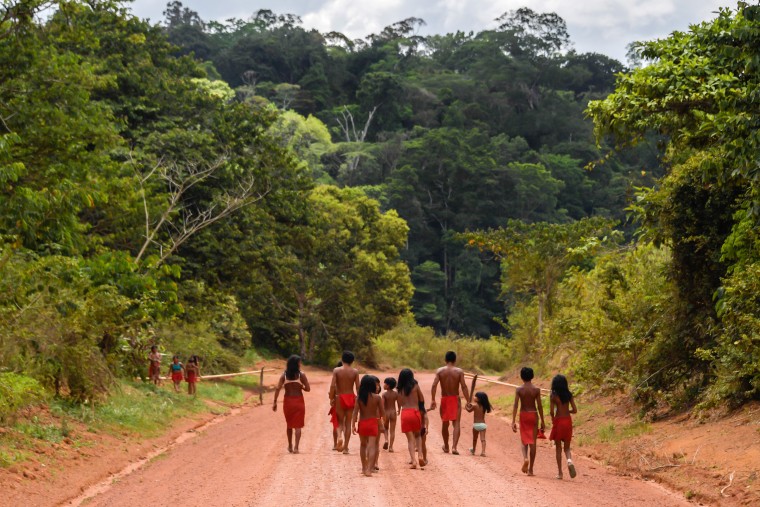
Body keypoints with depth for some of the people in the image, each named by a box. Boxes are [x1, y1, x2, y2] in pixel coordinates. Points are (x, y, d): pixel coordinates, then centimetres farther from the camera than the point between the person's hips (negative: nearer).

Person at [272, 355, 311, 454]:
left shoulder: (284, 375, -1)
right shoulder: (301, 375, -7)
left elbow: (278, 388, -7)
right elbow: (308, 389, -7)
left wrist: (275, 402, -4)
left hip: (287, 401, 2)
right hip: (298, 401, -2)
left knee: (289, 425, 20)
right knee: (297, 426, 1)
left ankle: (290, 446, 28)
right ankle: (296, 447, -8)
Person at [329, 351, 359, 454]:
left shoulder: (336, 370, -4)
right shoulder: (355, 372, -1)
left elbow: (332, 385, -11)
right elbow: (358, 387, -4)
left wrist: (331, 399, -2)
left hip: (340, 398, -1)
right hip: (351, 397, 1)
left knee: (340, 421, 14)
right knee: (348, 423, 9)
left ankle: (340, 436, -17)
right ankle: (345, 447, 7)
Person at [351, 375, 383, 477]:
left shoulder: (360, 397, -5)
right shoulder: (377, 397, -8)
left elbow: (355, 412, -9)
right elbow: (382, 412, -3)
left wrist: (353, 425, -8)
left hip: (362, 423, 3)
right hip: (372, 423, -3)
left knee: (363, 445, 20)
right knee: (372, 446, -5)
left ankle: (364, 468, 29)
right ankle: (369, 469, -18)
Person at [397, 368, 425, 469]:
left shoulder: (400, 389, 8)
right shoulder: (415, 386, 3)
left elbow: (399, 403, 10)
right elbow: (422, 400, 7)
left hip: (404, 413, 1)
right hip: (415, 411, -1)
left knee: (410, 439, 4)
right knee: (417, 435, 19)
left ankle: (413, 460, -8)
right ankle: (420, 455, 0)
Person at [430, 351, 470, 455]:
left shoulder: (440, 371, -3)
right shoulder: (459, 371, -6)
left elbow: (434, 385, -11)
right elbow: (464, 387, -11)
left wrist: (433, 400, -8)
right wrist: (468, 401, -7)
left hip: (444, 399, 2)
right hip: (455, 399, -2)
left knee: (444, 423, 17)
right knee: (456, 423, -2)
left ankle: (446, 447, 32)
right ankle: (454, 447, -19)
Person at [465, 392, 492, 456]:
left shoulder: (475, 406, -11)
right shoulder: (484, 407, 3)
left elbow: (469, 410, 7)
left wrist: (466, 407, 26)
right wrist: (471, 406, 23)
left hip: (476, 424, -3)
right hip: (483, 424, 3)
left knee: (475, 439, 17)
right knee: (483, 439, -3)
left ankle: (473, 450, 35)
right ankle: (483, 451, -15)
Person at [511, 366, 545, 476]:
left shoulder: (519, 389, -5)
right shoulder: (536, 390, -4)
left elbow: (515, 405, -10)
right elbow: (539, 406, -3)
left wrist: (513, 421, -9)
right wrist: (542, 421, 4)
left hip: (523, 415, 0)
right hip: (533, 415, 0)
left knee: (524, 440, 15)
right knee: (532, 442, 5)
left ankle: (525, 458, -15)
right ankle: (531, 469, 6)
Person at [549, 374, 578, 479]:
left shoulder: (553, 395, -9)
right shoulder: (569, 395, 1)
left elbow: (551, 412, -12)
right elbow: (575, 410, 0)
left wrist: (553, 419, 8)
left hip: (558, 421, -3)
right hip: (568, 421, 3)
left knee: (558, 448, 8)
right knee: (567, 447, 13)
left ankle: (560, 472, 8)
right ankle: (569, 460, -19)